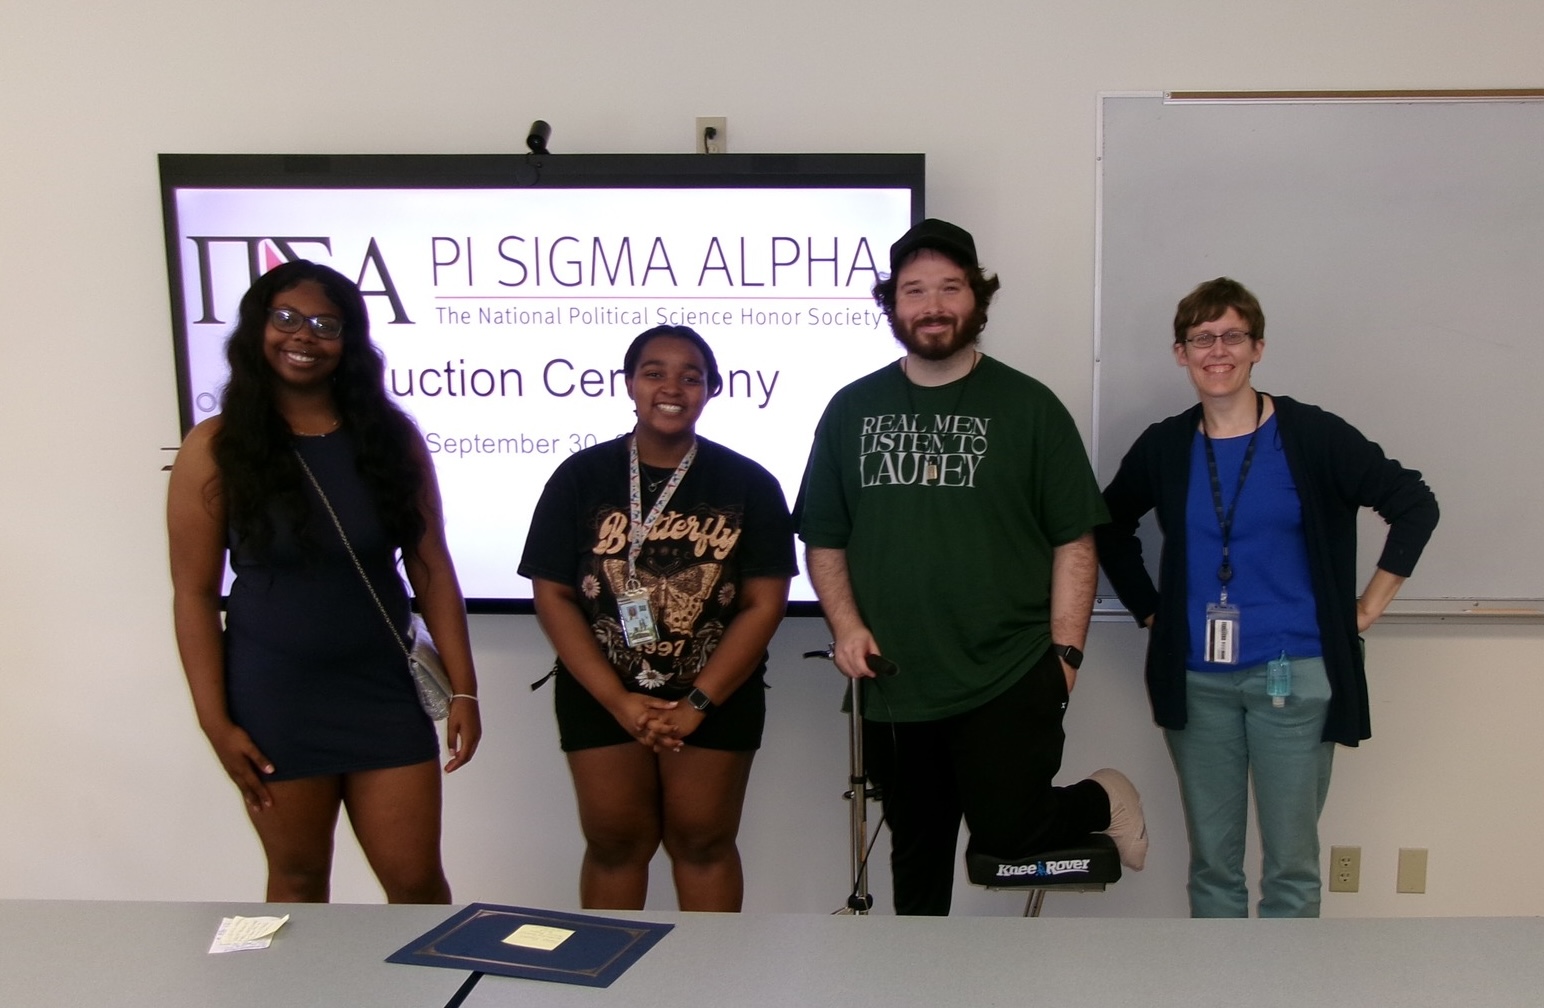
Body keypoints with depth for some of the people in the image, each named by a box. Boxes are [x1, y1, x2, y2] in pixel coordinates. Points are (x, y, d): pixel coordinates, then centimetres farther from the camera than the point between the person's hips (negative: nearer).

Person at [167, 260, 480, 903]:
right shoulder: (217, 447, -6)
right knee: (298, 880, 15)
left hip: (383, 689, 1)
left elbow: (431, 567, 1)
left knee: (417, 879, 6)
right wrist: (217, 722, -8)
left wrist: (463, 687, -2)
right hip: (273, 698, -1)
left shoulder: (391, 435, -1)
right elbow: (194, 592, -4)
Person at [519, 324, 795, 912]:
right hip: (600, 698, 1)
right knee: (614, 841, 9)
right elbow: (552, 596, -5)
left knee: (703, 841, 9)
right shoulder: (580, 478, -2)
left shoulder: (748, 484, -4)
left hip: (717, 699, 0)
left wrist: (697, 703, -14)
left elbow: (764, 604, -7)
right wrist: (617, 700, -13)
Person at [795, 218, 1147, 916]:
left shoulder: (1029, 407, 0)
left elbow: (1074, 541, -1)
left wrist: (1065, 651, -8)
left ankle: (1103, 802, 27)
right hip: (893, 686, 3)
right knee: (916, 855, 15)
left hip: (1009, 681, -3)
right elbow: (824, 539, 9)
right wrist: (846, 626, -5)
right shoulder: (852, 410, 7)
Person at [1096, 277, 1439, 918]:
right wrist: (1148, 609, 12)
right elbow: (1109, 527, 20)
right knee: (1212, 864, 12)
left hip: (1294, 673, -2)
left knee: (1291, 866, 6)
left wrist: (1367, 608, -1)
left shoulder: (1312, 437, -4)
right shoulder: (1163, 448, 4)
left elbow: (1414, 506, -1)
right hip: (1196, 679, 3)